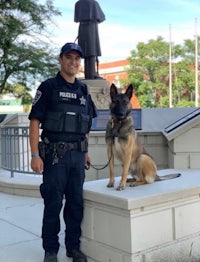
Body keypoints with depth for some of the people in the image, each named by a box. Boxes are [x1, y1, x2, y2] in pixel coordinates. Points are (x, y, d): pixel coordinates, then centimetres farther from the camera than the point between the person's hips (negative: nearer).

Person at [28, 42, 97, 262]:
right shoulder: (48, 87, -2)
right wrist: (35, 155, -14)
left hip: (77, 155, 5)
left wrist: (85, 151, 13)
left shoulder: (83, 90, 14)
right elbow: (35, 122, -7)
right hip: (55, 154, -5)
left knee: (76, 202, 10)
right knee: (53, 203, 2)